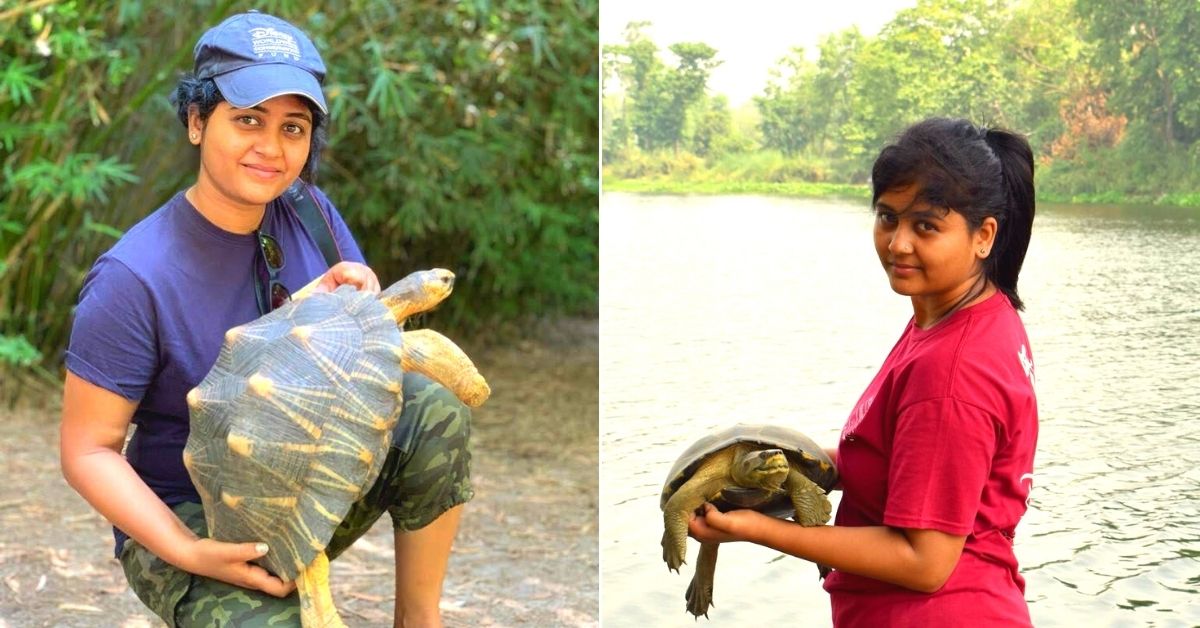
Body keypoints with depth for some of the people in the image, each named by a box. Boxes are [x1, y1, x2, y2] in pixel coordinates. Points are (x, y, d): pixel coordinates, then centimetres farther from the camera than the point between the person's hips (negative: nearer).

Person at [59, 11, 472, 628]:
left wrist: (358, 297, -19)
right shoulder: (132, 280, -21)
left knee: (432, 409, -19)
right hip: (187, 520, -5)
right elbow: (88, 450, -16)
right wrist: (189, 554, -27)